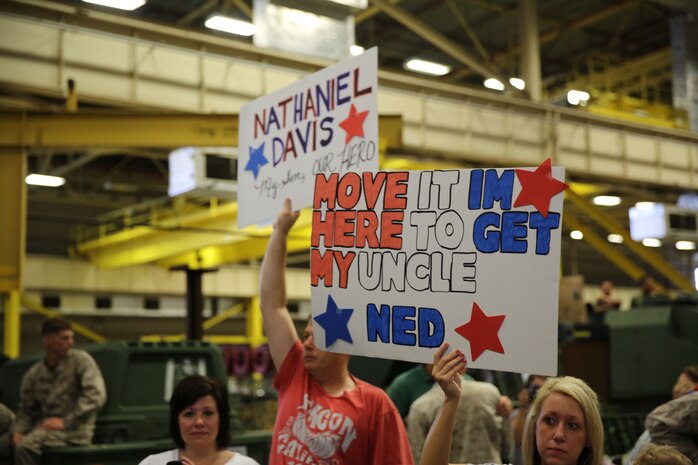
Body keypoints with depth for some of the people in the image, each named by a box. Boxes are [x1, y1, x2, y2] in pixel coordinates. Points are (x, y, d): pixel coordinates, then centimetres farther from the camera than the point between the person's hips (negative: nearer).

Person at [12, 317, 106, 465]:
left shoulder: (81, 360, 0)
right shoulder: (34, 374, 13)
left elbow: (96, 395, -11)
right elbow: (26, 410, 16)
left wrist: (65, 421, -17)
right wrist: (18, 430, -6)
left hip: (75, 431, -5)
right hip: (45, 428, 5)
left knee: (26, 446, -30)